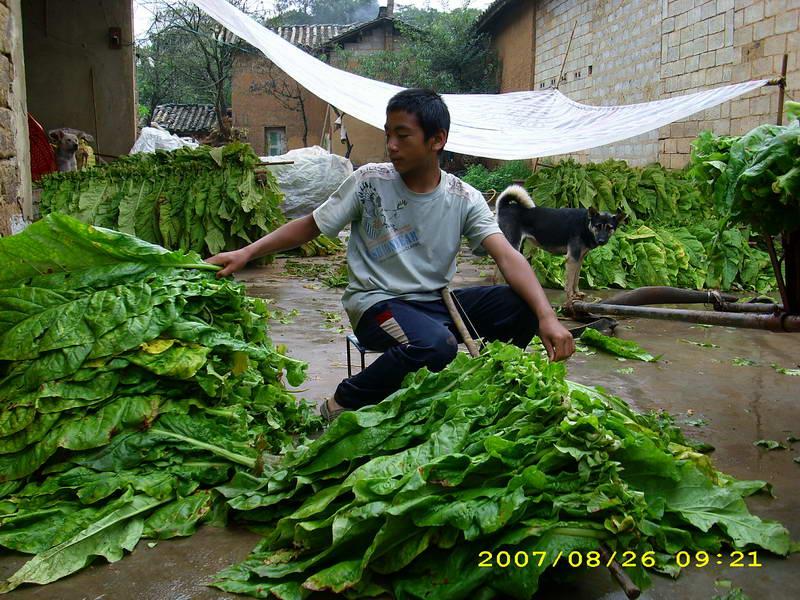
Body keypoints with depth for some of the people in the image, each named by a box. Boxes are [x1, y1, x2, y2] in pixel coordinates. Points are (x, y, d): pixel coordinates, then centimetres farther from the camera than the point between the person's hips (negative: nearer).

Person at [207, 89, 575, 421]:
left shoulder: (464, 199, -3)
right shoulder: (370, 182, -7)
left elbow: (507, 257, -13)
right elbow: (309, 226, 0)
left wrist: (547, 316, -27)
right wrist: (247, 253, -13)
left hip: (436, 301, 4)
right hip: (376, 302, -3)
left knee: (521, 306, -19)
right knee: (436, 345, -36)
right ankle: (341, 407, -12)